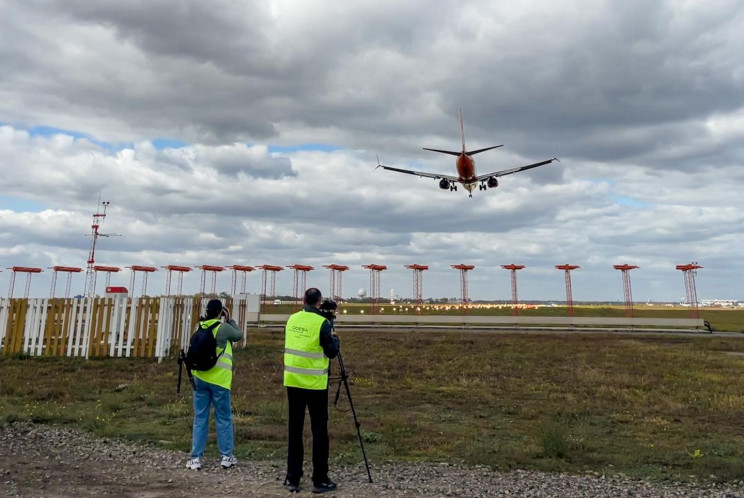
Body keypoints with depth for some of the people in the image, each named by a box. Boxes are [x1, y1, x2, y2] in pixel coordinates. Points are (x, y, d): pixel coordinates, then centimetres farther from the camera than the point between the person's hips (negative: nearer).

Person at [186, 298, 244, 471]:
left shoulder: (200, 326, 6)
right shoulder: (223, 327, -11)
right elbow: (239, 335, 5)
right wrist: (229, 319, 9)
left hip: (200, 378, 5)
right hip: (218, 379, -5)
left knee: (200, 419, 10)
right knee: (224, 419, 7)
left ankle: (196, 458, 11)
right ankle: (226, 457, 14)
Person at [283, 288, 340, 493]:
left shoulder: (292, 319, 5)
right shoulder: (322, 323, -13)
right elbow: (332, 352, -8)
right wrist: (334, 337, 10)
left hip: (292, 381, 5)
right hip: (314, 384, -5)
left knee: (295, 430, 11)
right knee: (319, 431, 4)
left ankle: (292, 479, 16)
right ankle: (320, 480, 11)